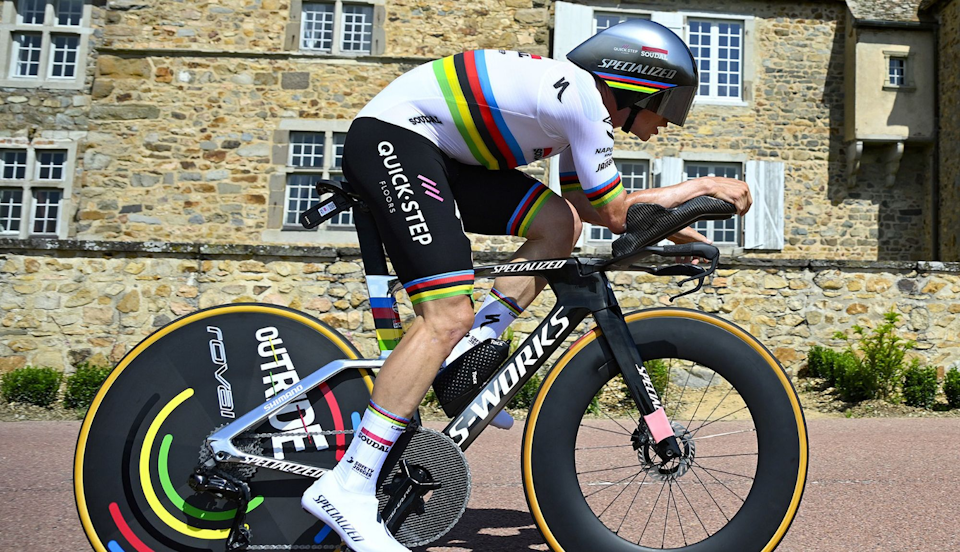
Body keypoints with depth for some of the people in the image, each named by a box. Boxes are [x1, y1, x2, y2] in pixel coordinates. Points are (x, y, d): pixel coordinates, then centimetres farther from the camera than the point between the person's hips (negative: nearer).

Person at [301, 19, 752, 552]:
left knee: (559, 224, 3)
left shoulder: (581, 97, 15)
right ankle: (346, 487, -18)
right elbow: (617, 214, -10)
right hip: (390, 136, -10)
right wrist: (702, 186, -1)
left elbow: (586, 204, 20)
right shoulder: (583, 97, -15)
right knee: (449, 316, -21)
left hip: (434, 149, 10)